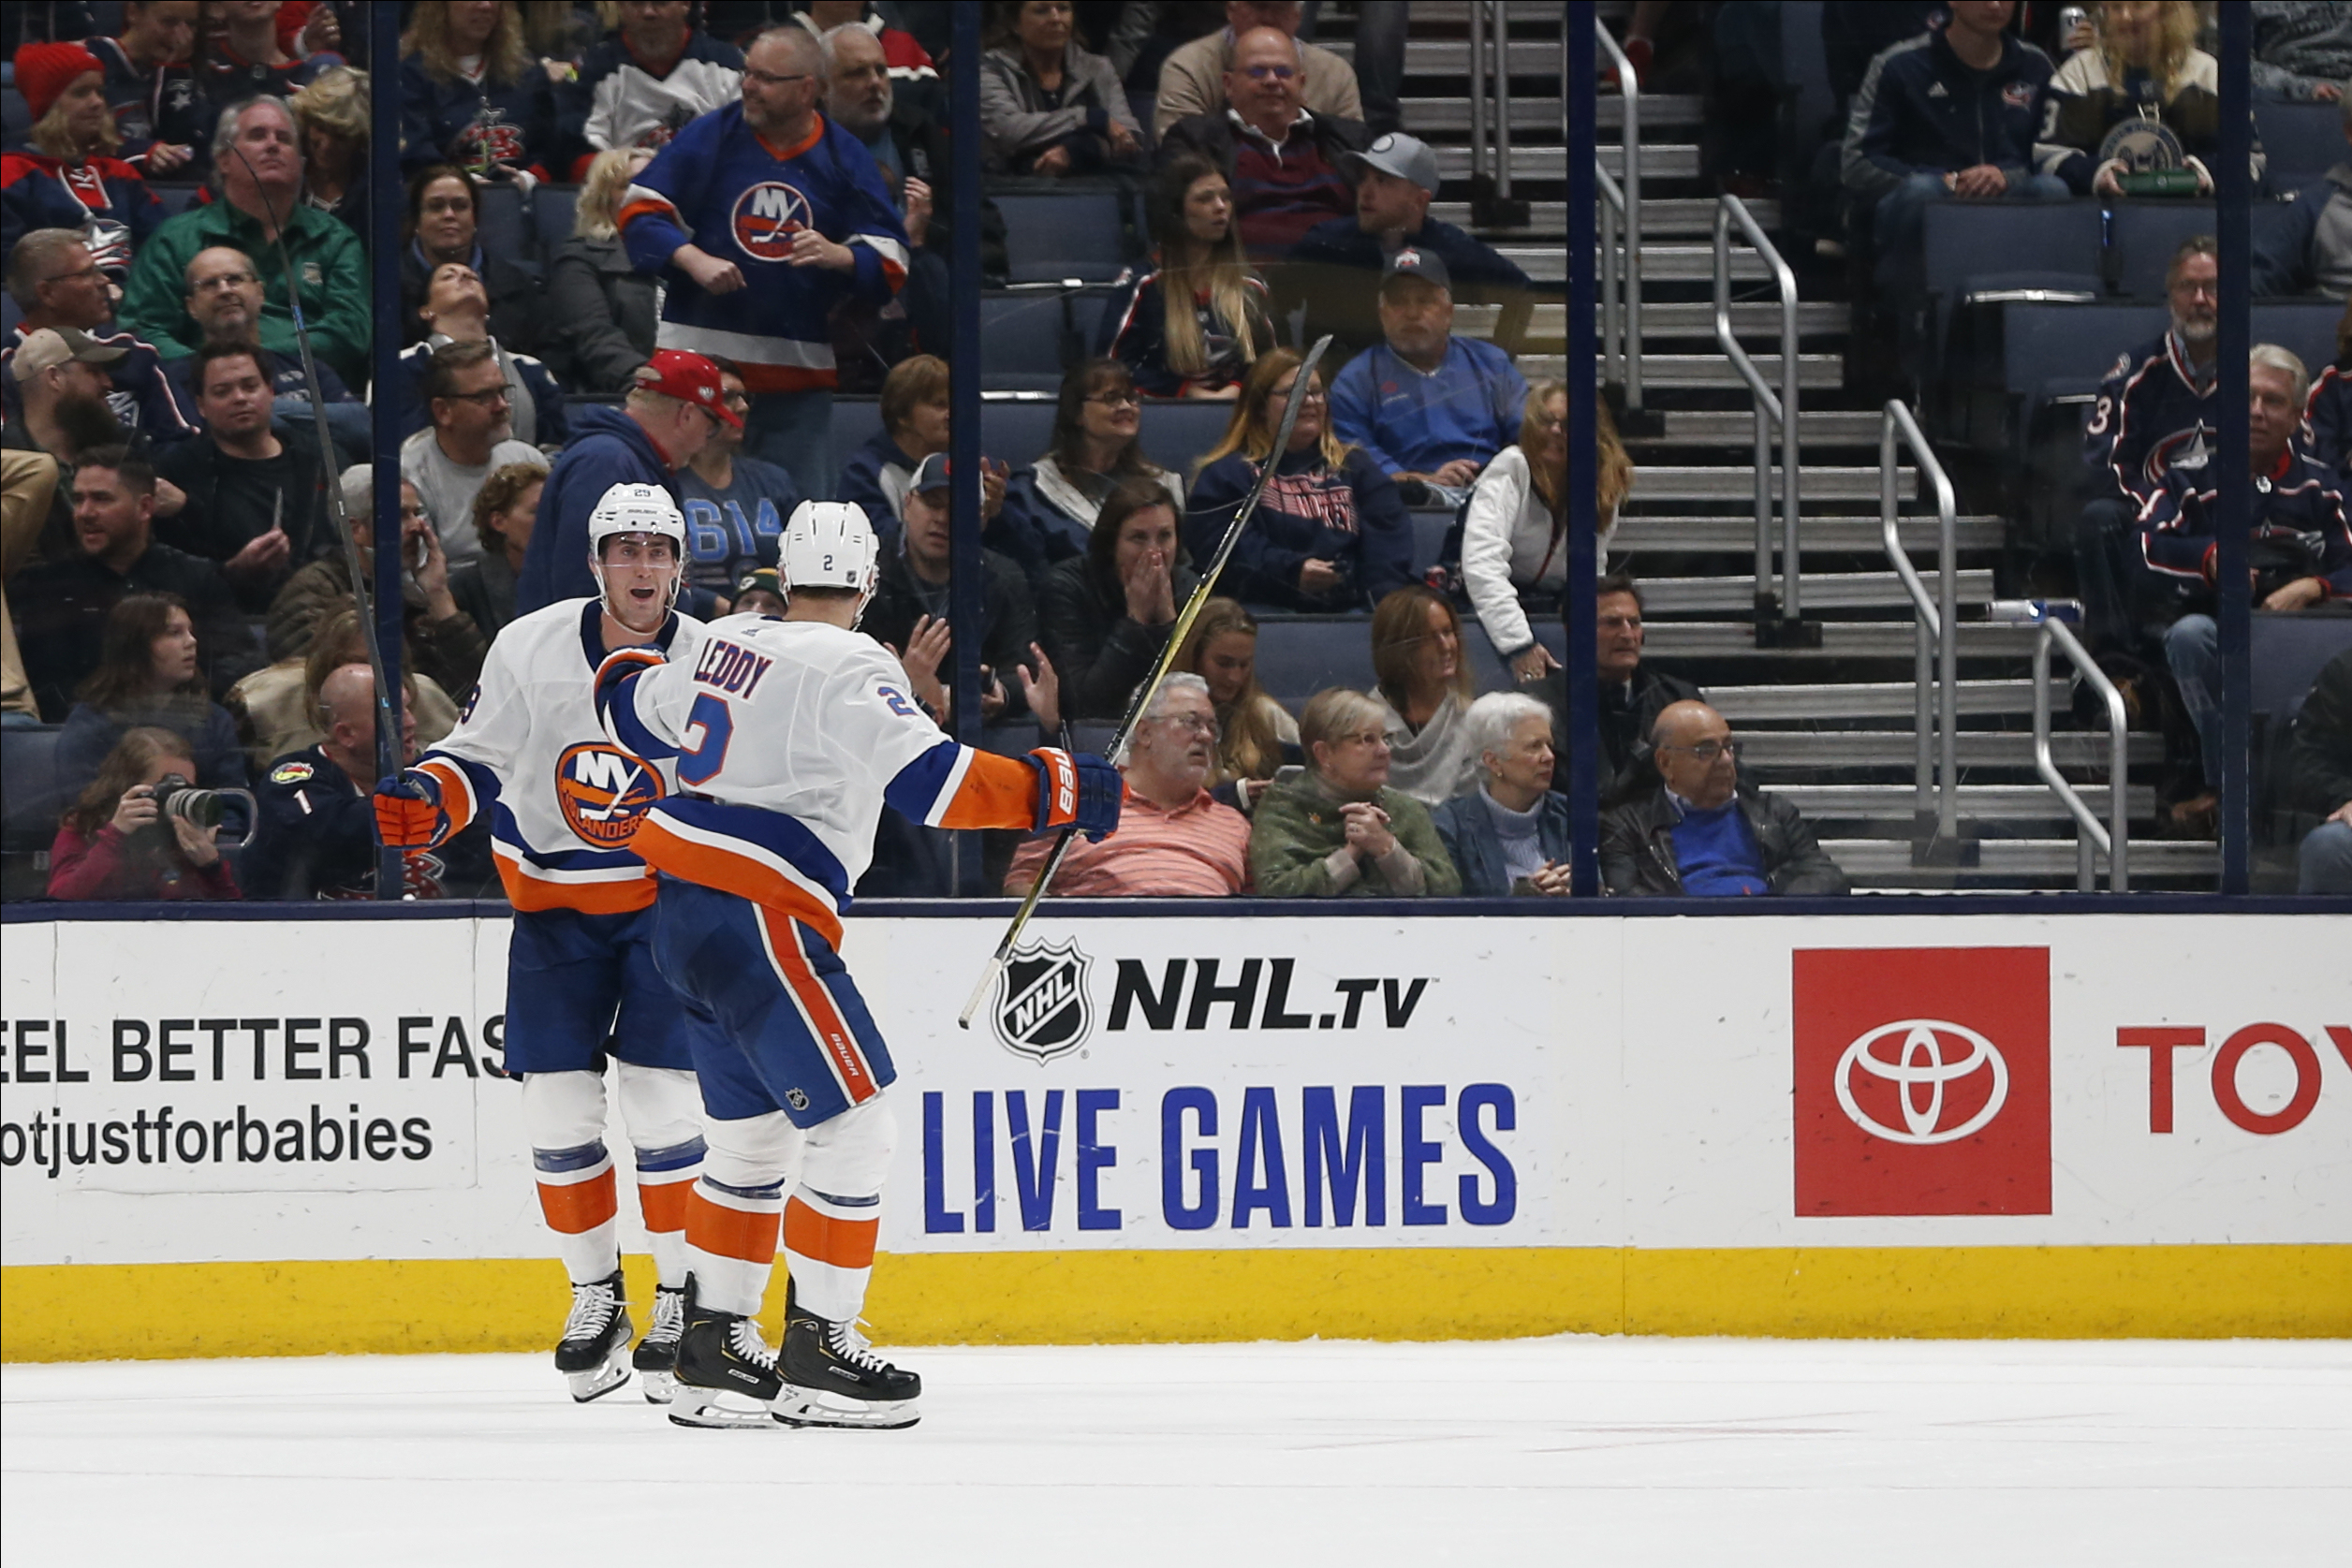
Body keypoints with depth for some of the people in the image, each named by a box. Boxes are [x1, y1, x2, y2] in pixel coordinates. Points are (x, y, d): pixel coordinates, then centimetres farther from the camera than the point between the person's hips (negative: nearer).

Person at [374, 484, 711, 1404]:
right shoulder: (529, 650, -8)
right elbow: (478, 759, 4)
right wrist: (425, 801, -15)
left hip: (670, 901, -2)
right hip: (554, 903, 2)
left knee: (662, 1100, -11)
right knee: (557, 1104, -2)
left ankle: (684, 1298, 3)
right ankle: (595, 1295, 15)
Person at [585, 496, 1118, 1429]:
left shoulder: (732, 645, 13)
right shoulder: (847, 668, -12)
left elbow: (636, 704, 30)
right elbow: (931, 781, -23)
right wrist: (1057, 790, -16)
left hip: (684, 920, 9)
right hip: (758, 923, -9)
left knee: (752, 1134, 18)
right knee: (854, 1124, -6)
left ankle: (712, 1348, 22)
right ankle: (816, 1353, -5)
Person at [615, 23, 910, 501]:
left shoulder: (845, 158, 5)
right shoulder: (711, 136, 2)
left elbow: (890, 264, 4)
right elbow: (640, 211, 0)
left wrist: (837, 256, -18)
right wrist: (693, 261, -17)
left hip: (799, 372, 1)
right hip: (703, 355, -1)